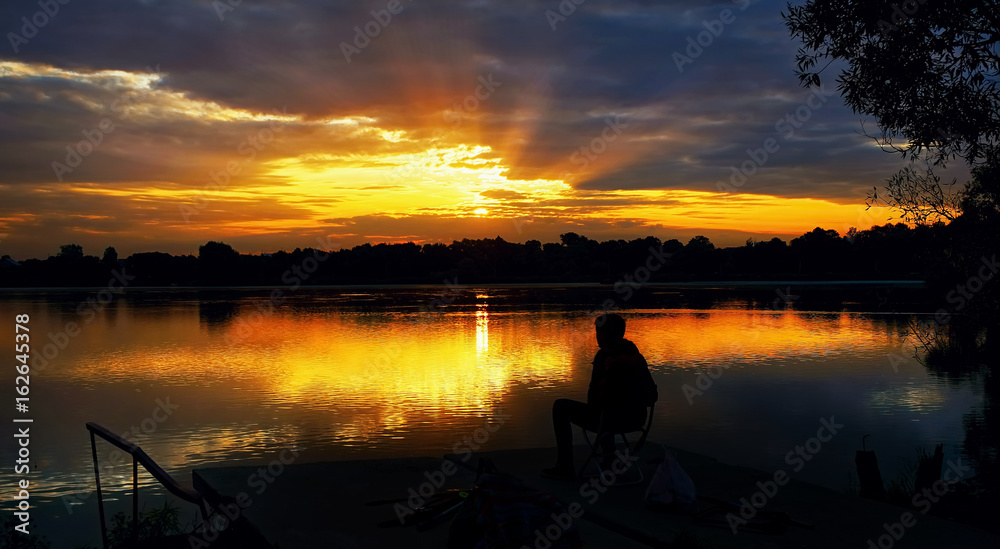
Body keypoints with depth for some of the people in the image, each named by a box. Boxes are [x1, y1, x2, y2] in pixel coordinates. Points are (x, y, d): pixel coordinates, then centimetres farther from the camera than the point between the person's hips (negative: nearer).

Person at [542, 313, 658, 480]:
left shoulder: (604, 355, -13)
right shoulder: (636, 355, 7)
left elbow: (595, 391, -12)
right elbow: (652, 395, 9)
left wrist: (592, 408, 10)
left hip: (611, 419, -7)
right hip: (636, 420, 7)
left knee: (560, 407, 11)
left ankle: (565, 466, 11)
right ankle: (610, 457, 41)